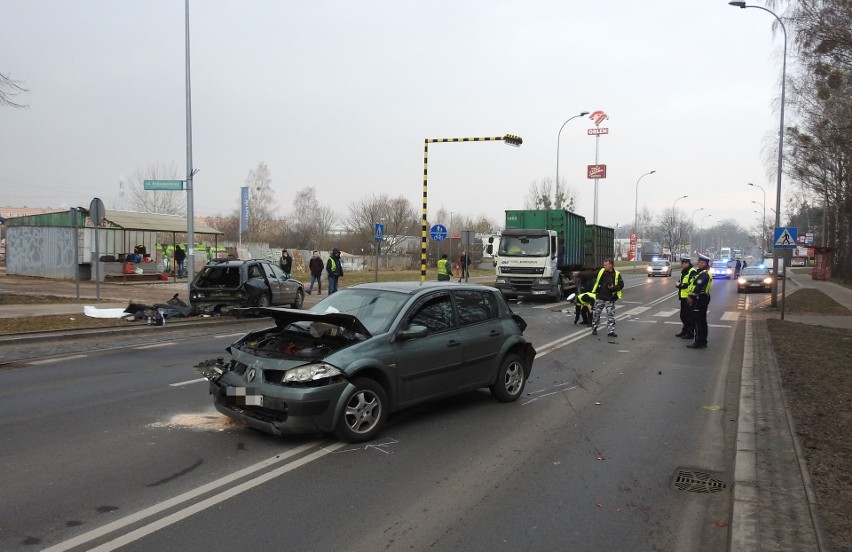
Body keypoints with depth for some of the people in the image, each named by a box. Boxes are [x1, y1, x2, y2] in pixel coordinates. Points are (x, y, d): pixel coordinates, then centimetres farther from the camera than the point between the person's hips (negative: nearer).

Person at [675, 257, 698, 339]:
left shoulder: (692, 272, -14)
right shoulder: (684, 272, 18)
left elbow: (691, 284, -23)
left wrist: (680, 285, -15)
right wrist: (679, 284, 4)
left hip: (689, 297, -10)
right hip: (683, 297, 10)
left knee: (689, 316, -4)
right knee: (683, 315, 17)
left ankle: (690, 333, 2)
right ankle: (685, 331, 28)